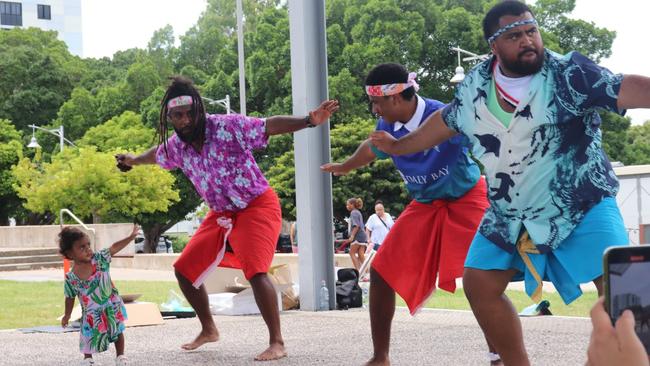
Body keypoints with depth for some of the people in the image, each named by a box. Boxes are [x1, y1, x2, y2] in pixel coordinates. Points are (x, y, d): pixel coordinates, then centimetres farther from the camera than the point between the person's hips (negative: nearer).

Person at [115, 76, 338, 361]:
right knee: (185, 269, 10)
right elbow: (158, 154, 21)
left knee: (255, 270, -27)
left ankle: (277, 343, -19)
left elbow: (270, 125, -30)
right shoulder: (176, 145, -3)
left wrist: (309, 121, -44)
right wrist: (134, 160, 40)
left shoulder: (228, 126, -22)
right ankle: (208, 330, 29)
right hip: (221, 214, 7)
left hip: (257, 206, -7)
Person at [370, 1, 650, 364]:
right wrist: (399, 146, 32)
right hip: (510, 215, 5)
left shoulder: (568, 73, -16)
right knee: (480, 286, 7)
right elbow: (446, 121, 20)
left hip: (581, 205, -5)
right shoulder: (475, 85, 1)